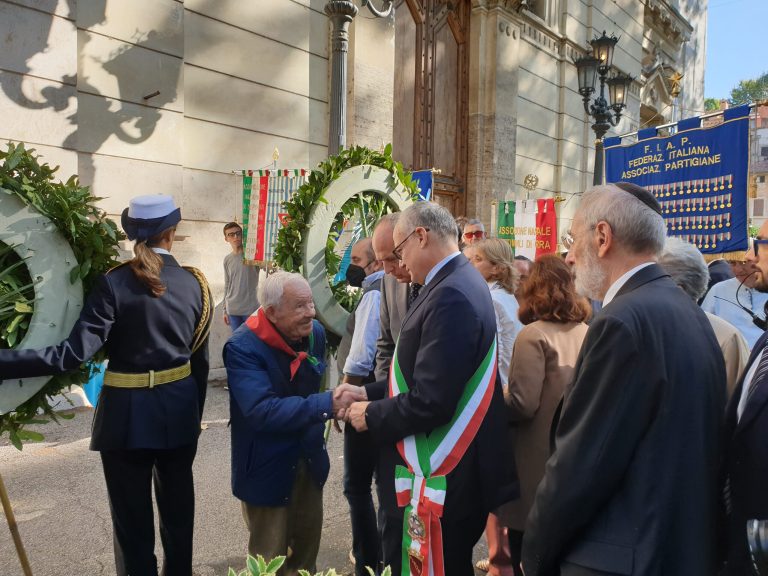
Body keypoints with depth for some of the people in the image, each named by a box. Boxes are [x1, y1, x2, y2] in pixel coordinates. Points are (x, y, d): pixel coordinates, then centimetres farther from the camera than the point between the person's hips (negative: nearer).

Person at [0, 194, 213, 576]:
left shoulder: (115, 283, -13)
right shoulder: (195, 284, -1)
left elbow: (76, 353, -21)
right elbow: (199, 361, 4)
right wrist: (194, 415, 14)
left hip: (128, 414, -3)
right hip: (179, 409, 4)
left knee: (133, 519, 12)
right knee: (178, 511, 20)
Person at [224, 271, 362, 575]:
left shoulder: (315, 332, -5)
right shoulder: (242, 347, -26)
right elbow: (262, 411, -36)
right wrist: (327, 404, -40)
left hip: (309, 459, 6)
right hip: (267, 467, -5)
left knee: (307, 547, 23)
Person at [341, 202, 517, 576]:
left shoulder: (450, 296, -24)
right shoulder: (459, 283, 7)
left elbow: (431, 400, -28)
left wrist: (371, 416, -12)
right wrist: (369, 394, 8)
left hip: (444, 477, -9)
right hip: (449, 467, 9)